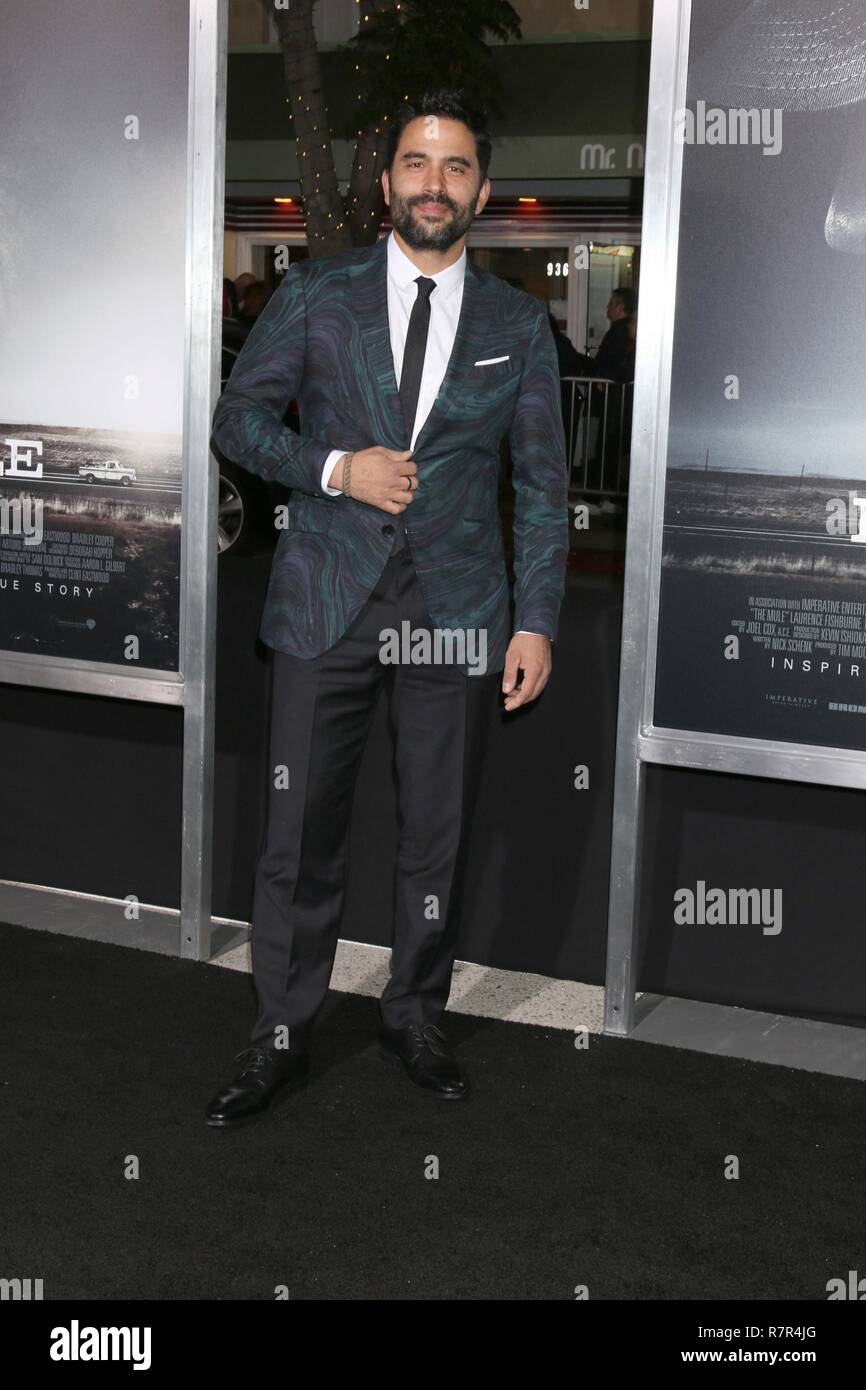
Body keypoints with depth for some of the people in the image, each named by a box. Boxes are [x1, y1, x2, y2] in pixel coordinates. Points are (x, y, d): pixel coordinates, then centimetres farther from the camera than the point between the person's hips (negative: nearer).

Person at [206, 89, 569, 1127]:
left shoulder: (517, 323, 6)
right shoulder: (316, 292, 4)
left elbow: (542, 483, 7)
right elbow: (237, 416, 5)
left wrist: (538, 622, 1)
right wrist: (336, 469, -12)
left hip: (456, 611, 1)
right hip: (326, 603, -1)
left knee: (438, 838, 9)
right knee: (299, 835, 2)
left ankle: (415, 1021, 28)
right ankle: (280, 1041, 17)